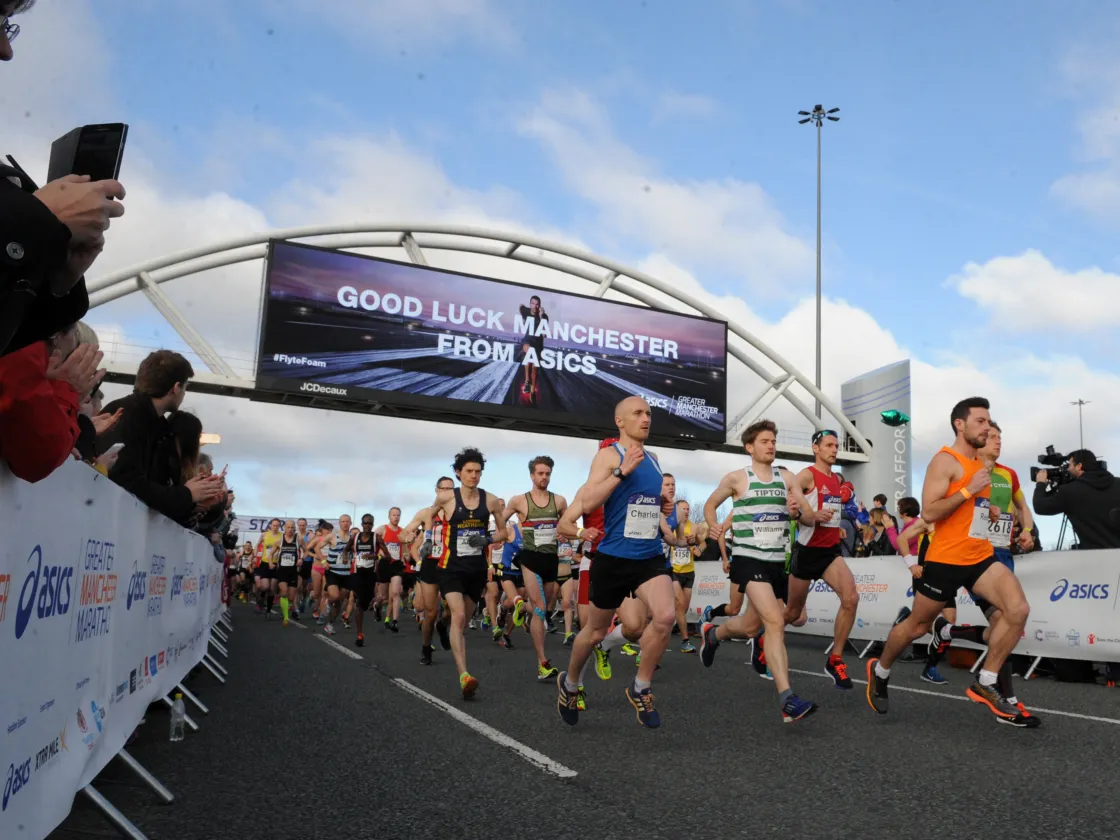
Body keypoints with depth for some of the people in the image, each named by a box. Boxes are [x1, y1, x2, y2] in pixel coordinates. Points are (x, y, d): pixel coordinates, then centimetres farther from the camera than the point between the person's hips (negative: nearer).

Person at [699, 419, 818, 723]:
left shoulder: (787, 478, 8)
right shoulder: (736, 478, -1)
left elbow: (810, 515, 4)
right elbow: (710, 504, 12)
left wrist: (800, 509, -18)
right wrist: (713, 525, -8)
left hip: (778, 561, 5)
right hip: (748, 559, -5)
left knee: (751, 627, 13)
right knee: (775, 622, -20)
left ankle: (712, 634, 44)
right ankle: (787, 699, -21)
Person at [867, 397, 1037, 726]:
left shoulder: (979, 464, 15)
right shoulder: (945, 460, -12)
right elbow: (929, 512, -21)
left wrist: (989, 511, 10)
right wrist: (970, 489, -22)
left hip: (981, 557, 7)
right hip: (946, 560, -7)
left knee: (1018, 610, -13)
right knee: (917, 625, 7)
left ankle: (985, 684, -1)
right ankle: (879, 671, 32)